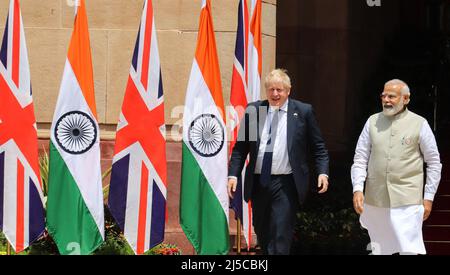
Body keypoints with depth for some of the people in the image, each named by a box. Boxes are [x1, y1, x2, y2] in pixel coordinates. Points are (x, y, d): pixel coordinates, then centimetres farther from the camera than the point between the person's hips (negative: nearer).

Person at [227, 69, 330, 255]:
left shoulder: (303, 111, 1)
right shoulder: (253, 110, 6)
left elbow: (318, 147, 4)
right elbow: (240, 147, 8)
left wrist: (322, 172, -9)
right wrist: (233, 174, -1)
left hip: (285, 184, -3)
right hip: (258, 182, 3)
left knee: (280, 237, -10)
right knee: (262, 234, 14)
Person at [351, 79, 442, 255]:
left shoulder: (419, 124, 0)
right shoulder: (373, 122, 7)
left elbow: (434, 163, 5)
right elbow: (360, 159, 8)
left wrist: (429, 197, 1)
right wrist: (357, 189, -4)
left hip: (407, 201, -3)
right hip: (375, 200, 3)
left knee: (410, 250, -11)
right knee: (379, 249, 12)